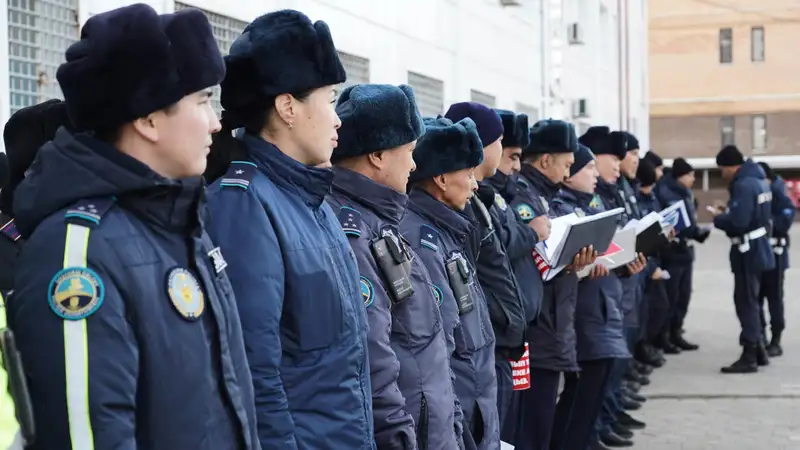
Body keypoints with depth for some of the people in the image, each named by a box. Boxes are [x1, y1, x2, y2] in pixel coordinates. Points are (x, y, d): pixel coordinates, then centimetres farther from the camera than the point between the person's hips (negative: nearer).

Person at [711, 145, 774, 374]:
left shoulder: (743, 185, -21)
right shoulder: (758, 179, 11)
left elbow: (738, 223, -28)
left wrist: (719, 217, -10)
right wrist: (727, 212, 8)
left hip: (748, 250, -10)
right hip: (758, 246, 10)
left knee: (745, 301, -5)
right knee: (751, 300, 18)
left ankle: (749, 357, -2)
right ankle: (758, 351, 25)